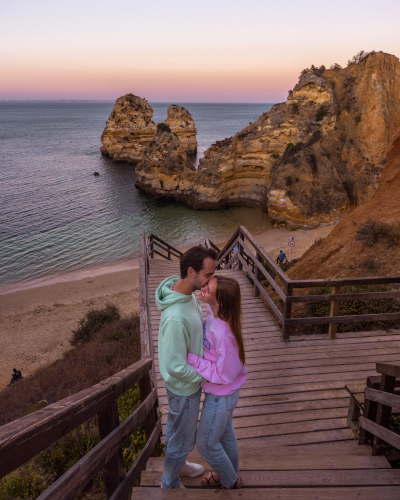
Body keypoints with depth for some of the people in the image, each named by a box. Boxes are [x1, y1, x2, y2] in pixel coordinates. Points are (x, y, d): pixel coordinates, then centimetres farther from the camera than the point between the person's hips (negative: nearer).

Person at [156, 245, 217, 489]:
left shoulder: (189, 293, -10)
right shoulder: (176, 317, -40)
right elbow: (176, 367, -31)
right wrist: (204, 377, -18)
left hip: (191, 379, 8)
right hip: (185, 387, -8)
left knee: (176, 427, 31)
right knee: (183, 438, 17)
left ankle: (178, 464, 57)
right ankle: (170, 483, 44)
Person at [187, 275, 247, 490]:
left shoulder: (224, 333, -39)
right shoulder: (214, 313, -15)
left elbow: (224, 374, -28)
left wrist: (190, 358, -29)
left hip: (220, 397, -7)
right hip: (221, 392, 7)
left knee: (206, 444, 17)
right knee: (226, 435, 30)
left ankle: (231, 482, 44)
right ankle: (229, 473, 56)